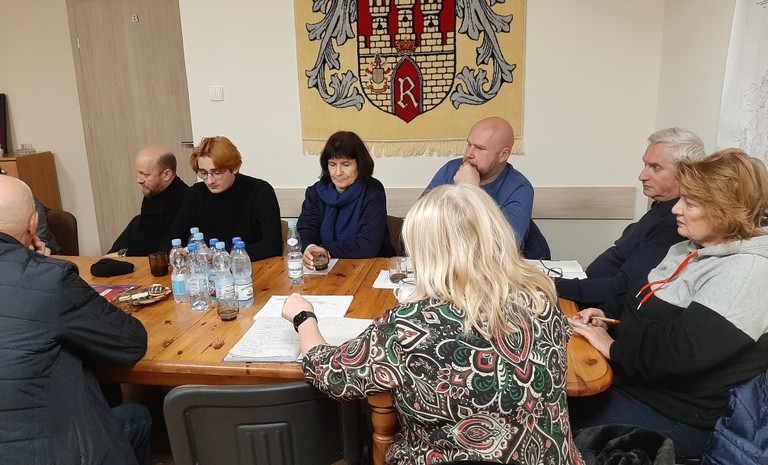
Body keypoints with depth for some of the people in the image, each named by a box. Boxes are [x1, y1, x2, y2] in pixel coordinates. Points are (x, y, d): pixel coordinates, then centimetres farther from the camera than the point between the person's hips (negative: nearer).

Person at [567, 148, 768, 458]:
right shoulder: (692, 250, 10)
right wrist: (606, 315, -1)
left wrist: (614, 347, -21)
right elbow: (641, 304, 19)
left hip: (678, 415, -8)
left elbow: (685, 349, -32)